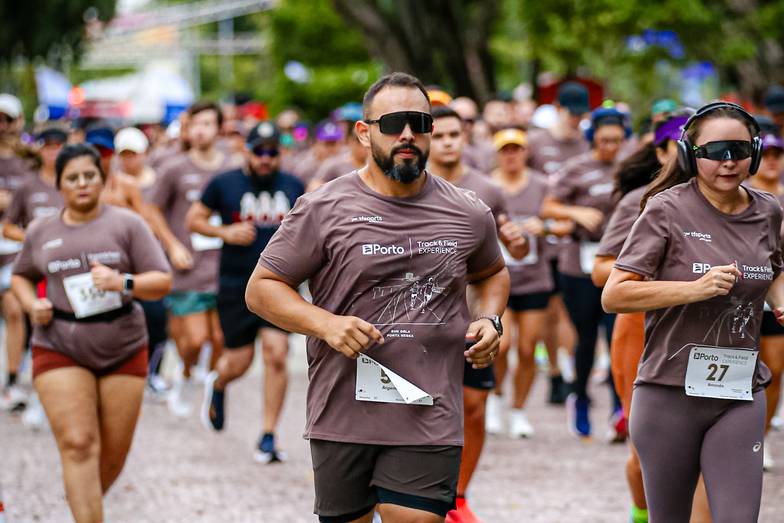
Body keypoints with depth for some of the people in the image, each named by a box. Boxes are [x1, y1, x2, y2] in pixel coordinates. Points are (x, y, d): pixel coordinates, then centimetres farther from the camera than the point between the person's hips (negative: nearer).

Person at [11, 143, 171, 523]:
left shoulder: (127, 225, 0)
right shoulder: (41, 232, 7)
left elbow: (162, 282, -4)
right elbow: (20, 276, 24)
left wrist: (124, 283, -24)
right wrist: (31, 305, 2)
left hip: (123, 349, 0)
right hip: (60, 351, 0)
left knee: (114, 453, 5)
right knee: (78, 445, -14)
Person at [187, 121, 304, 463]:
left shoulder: (294, 187, 8)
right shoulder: (224, 184, 0)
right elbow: (193, 219, 7)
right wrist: (225, 232, -10)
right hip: (236, 283, -1)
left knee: (276, 355, -12)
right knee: (239, 362, 4)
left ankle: (268, 436, -3)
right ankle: (217, 385, 43)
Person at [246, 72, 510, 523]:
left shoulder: (469, 215, 8)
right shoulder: (324, 210, -2)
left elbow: (491, 273, 28)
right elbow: (261, 288, 1)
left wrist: (489, 320, 6)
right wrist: (324, 323, -15)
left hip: (430, 421, 1)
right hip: (344, 415, -1)